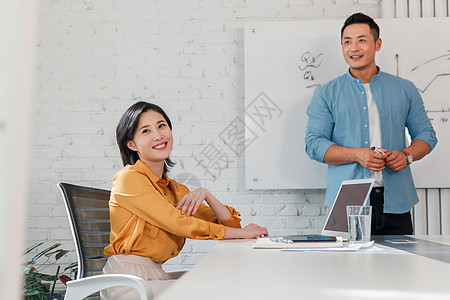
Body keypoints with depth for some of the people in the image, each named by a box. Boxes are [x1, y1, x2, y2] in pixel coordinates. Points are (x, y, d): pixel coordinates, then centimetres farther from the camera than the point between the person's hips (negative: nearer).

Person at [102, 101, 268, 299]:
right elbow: (179, 224, -15)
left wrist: (205, 194, -6)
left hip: (156, 276, 7)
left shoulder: (176, 190, 14)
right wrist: (243, 233, -8)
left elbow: (229, 223, 13)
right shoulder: (130, 178, -8)